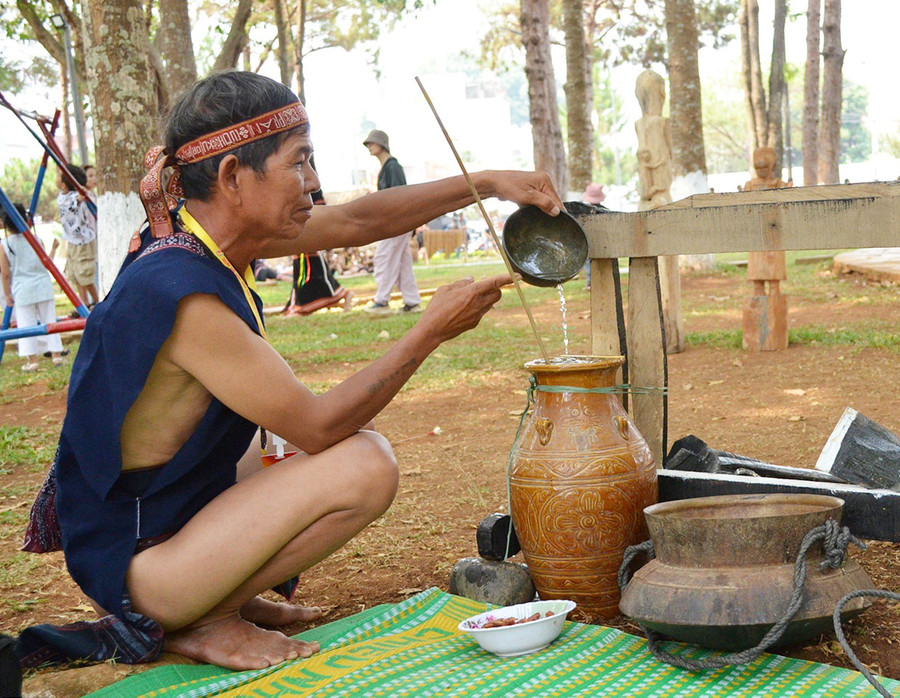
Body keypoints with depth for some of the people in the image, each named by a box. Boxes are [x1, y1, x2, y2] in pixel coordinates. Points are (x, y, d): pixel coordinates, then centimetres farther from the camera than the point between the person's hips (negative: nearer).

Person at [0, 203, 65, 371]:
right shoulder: (36, 240, 2)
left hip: (22, 290, -2)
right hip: (43, 286, 2)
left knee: (26, 324, 3)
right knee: (49, 322, 9)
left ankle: (32, 360, 1)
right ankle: (56, 354, 10)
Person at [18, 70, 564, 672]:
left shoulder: (204, 236, -2)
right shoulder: (179, 293, -29)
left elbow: (356, 222, 9)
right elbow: (320, 425, -24)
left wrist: (486, 183, 6)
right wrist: (432, 330, -17)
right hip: (131, 561, -9)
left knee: (355, 437, 21)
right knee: (365, 466, -22)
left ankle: (229, 598, 14)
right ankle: (204, 622, -5)